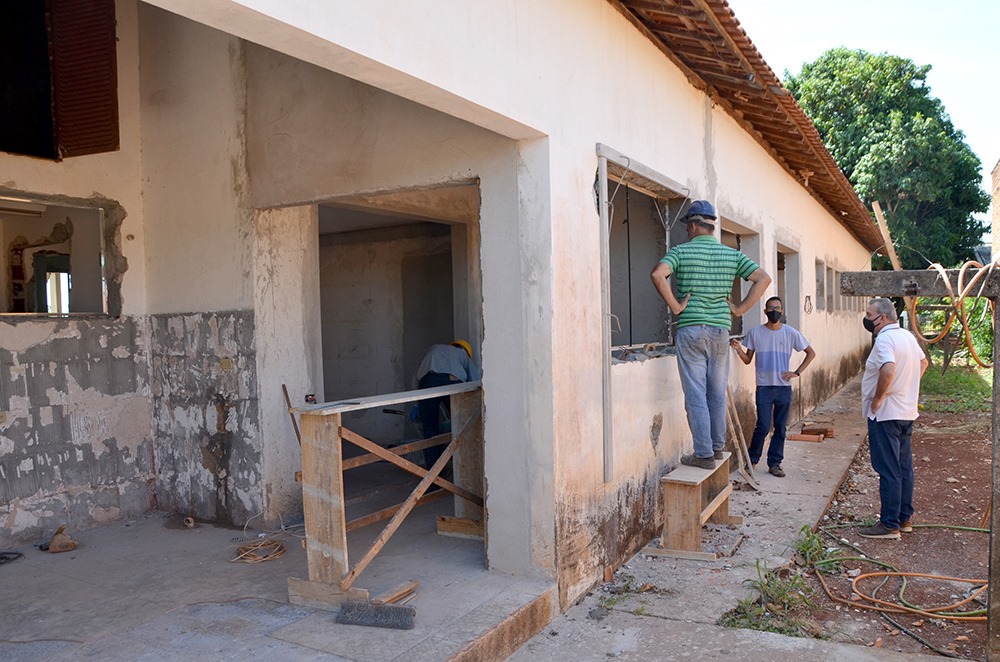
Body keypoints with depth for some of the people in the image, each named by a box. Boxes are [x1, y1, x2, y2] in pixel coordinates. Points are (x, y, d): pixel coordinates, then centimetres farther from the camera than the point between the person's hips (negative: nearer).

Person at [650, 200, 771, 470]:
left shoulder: (681, 251, -4)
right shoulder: (732, 254, 7)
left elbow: (657, 274, -21)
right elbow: (763, 278, 1)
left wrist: (674, 306, -12)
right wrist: (739, 309, 4)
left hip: (690, 329, -4)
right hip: (720, 330, 4)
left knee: (696, 394, 0)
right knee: (717, 393, 14)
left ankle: (704, 453, 1)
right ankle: (717, 446, 24)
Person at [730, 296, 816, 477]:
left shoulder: (791, 333, 1)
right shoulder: (755, 332, 1)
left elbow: (811, 353, 10)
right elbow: (747, 360, 5)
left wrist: (797, 372, 1)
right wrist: (738, 349, -14)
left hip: (784, 387, 2)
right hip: (764, 386, -1)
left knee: (780, 428, 6)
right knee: (763, 426, -8)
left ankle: (774, 463, 16)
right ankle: (752, 459, 10)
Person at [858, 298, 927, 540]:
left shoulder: (885, 339, -19)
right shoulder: (908, 336, 11)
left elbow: (888, 369, -35)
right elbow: (923, 363, 26)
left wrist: (878, 398, -22)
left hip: (885, 414, -9)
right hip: (907, 412, 10)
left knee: (888, 470, -3)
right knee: (904, 467, 15)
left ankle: (890, 525, 3)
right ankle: (904, 518, 25)